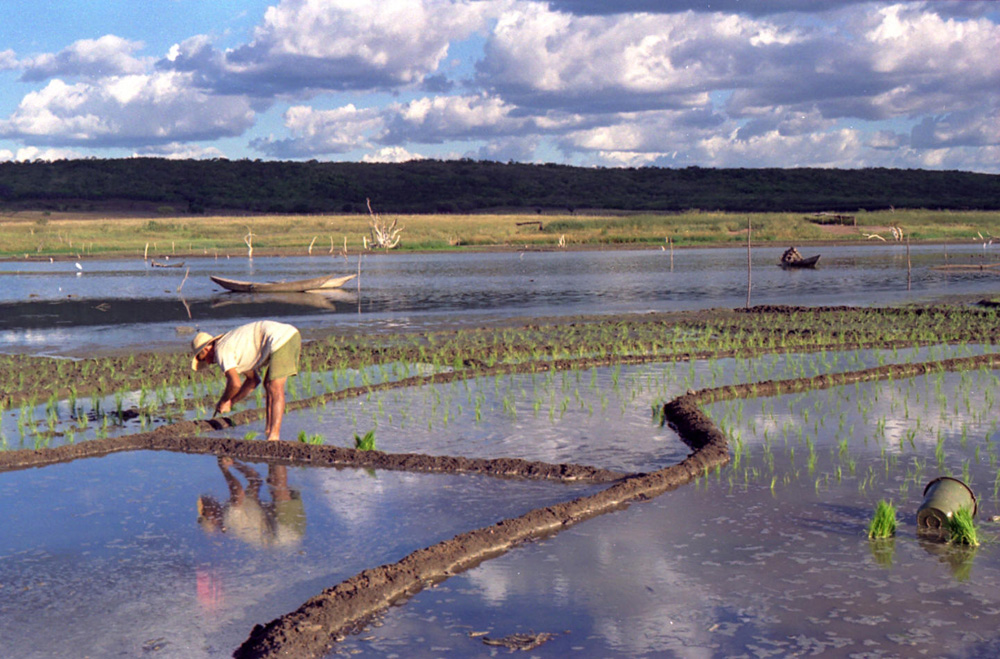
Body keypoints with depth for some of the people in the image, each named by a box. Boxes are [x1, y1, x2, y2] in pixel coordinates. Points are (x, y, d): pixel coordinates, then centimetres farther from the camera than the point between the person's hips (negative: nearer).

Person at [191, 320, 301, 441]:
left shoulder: (221, 351, -3)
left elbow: (235, 383, -15)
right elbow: (253, 380, 32)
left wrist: (223, 402, 3)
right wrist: (231, 402, 27)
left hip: (281, 340, -10)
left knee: (275, 389, -13)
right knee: (269, 385, 15)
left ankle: (274, 436, -18)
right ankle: (268, 430, 12)